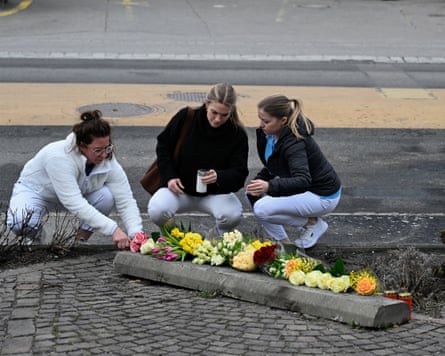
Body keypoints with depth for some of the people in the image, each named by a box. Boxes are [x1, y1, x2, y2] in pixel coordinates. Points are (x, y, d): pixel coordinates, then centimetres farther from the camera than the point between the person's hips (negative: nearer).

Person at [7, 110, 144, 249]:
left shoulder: (109, 162, -23)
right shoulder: (59, 157, -39)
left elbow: (126, 202, -21)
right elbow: (75, 204, -44)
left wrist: (136, 233, -39)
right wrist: (113, 229, -49)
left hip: (75, 194, 4)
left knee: (107, 196, -27)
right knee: (21, 224, -36)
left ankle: (81, 241, -6)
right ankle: (36, 234, 1)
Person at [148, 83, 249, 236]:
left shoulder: (237, 134, -12)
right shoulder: (186, 117, -12)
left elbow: (239, 174, -12)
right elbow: (163, 145, 3)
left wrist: (219, 177, -35)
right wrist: (169, 177, -8)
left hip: (215, 193, 0)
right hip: (179, 188, 0)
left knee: (233, 215, -33)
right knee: (157, 211, -32)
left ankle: (214, 239, 4)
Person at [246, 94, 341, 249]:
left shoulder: (294, 142, -30)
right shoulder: (271, 134, -3)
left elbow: (303, 180, -42)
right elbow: (272, 167, 14)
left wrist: (269, 186, -57)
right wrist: (258, 181, -5)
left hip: (322, 196, -9)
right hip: (303, 190, 9)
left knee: (262, 209, -22)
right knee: (252, 194, 1)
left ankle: (312, 223, -3)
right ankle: (282, 242, 6)